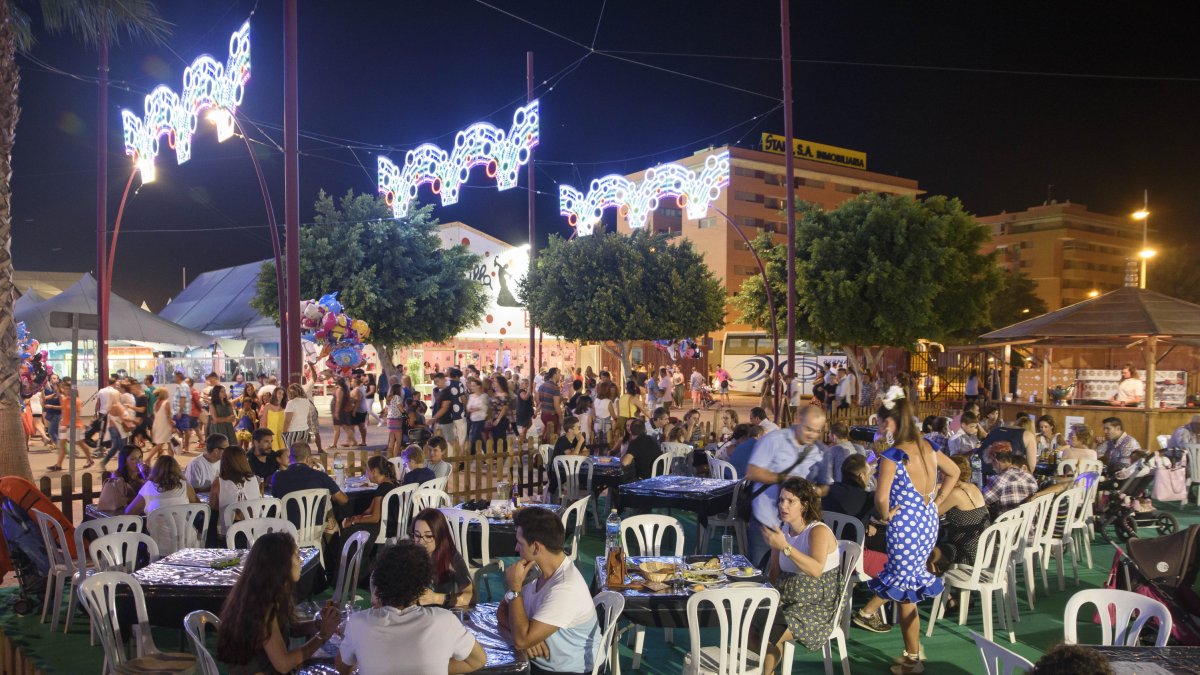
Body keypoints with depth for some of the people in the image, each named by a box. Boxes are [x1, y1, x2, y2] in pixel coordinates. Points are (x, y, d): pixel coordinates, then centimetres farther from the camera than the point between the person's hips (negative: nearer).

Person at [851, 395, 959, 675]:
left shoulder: (892, 455, -20)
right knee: (902, 575, 24)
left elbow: (881, 497, -28)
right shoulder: (928, 448, 3)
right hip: (929, 522, 8)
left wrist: (887, 515, -9)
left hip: (906, 525, -7)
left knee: (905, 592, 6)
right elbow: (954, 472, 18)